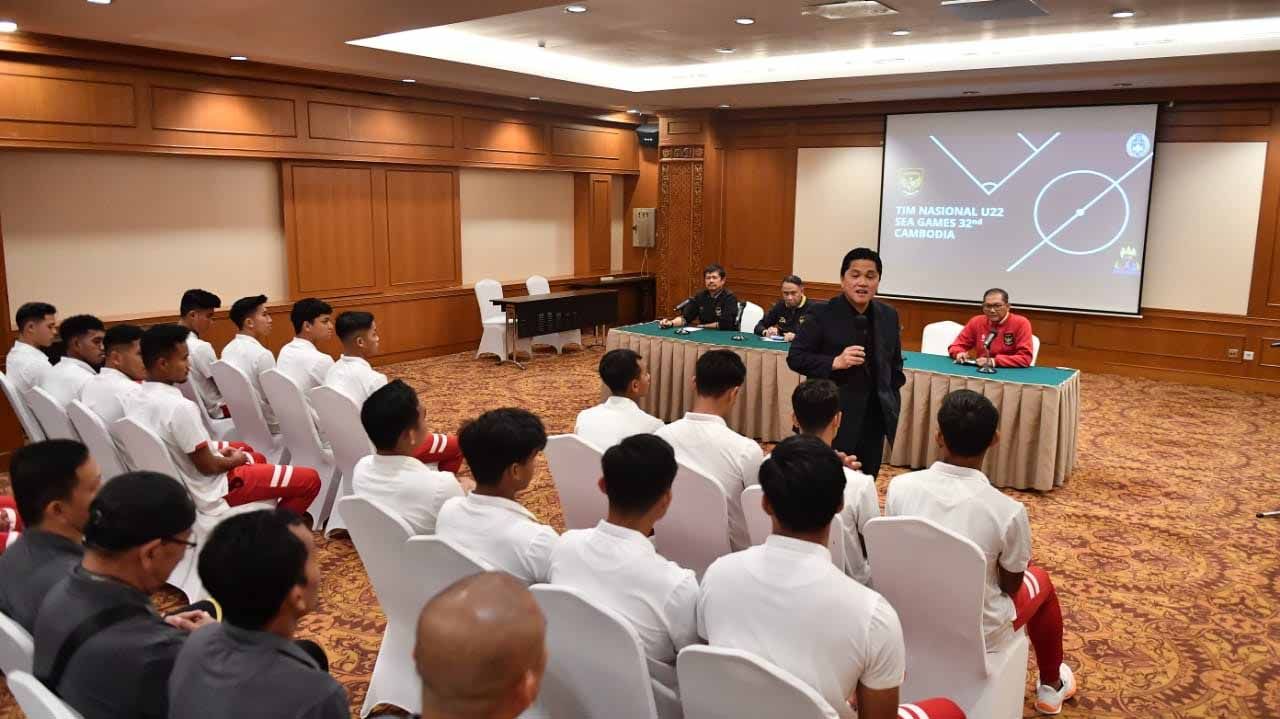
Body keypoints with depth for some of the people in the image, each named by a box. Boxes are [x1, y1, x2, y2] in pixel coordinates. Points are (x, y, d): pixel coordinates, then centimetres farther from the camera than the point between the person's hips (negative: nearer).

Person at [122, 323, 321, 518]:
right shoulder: (180, 407, -31)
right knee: (310, 479, -6)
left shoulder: (132, 398, -4)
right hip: (210, 491, -10)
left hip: (176, 485, 10)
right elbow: (208, 466, -23)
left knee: (249, 451, 35)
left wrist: (218, 449, 10)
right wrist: (236, 460, -4)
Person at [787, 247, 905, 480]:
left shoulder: (889, 316, 8)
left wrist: (893, 403, 11)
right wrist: (835, 362, -21)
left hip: (874, 417, 5)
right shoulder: (823, 314, -8)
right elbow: (795, 358, -8)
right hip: (833, 417, -5)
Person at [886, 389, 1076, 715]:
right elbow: (1011, 585, -8)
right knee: (1040, 580, 26)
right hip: (979, 635, -2)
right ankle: (1051, 686, 47)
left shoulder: (899, 487, -18)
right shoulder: (1008, 510, -26)